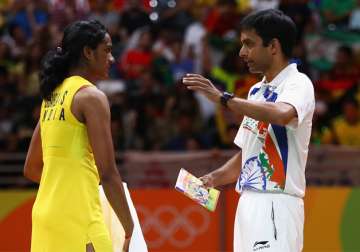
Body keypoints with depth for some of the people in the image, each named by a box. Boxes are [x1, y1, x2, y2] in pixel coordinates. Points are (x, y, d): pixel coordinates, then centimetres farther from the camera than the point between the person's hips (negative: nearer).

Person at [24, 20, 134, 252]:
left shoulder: (52, 97, 16)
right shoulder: (92, 96, -8)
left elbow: (31, 169, 22)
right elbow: (108, 174, -13)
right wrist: (130, 230, -8)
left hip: (44, 214, 9)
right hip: (78, 218, -9)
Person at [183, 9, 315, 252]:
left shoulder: (298, 84, -7)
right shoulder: (257, 91, 19)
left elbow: (282, 114, -31)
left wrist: (223, 98, -26)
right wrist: (213, 179, 9)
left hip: (276, 205, -9)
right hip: (248, 202, 9)